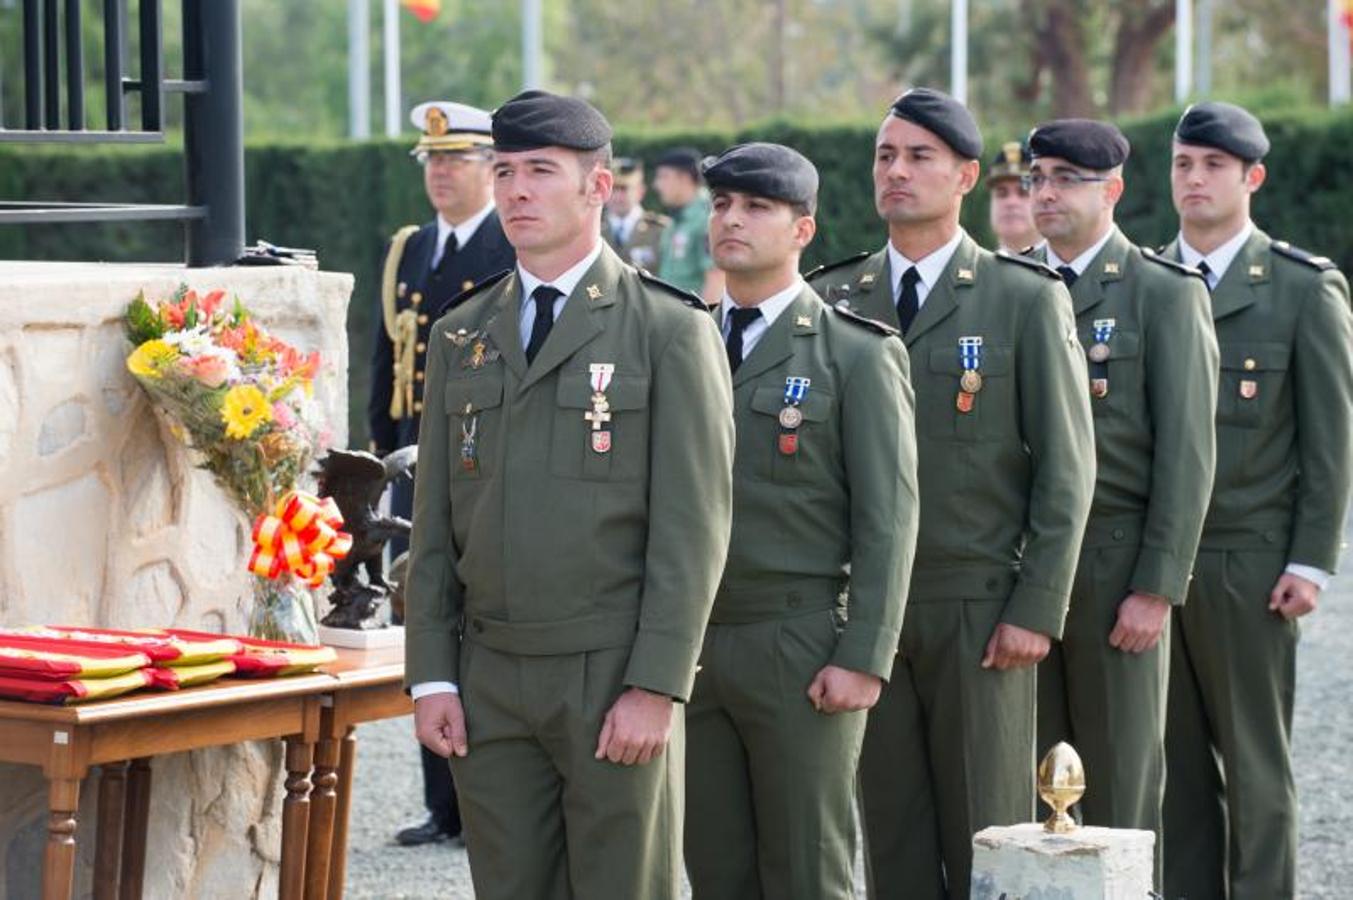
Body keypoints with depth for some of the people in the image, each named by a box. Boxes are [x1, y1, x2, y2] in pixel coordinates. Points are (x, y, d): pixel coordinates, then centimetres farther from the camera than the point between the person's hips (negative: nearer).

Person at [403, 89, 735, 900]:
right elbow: (435, 523, 12)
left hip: (614, 681, -4)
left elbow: (693, 526, -8)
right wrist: (431, 676, 4)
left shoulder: (671, 332, -3)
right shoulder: (461, 336, 12)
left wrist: (655, 688, -14)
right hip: (488, 682, 5)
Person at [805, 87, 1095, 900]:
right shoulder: (834, 298, 8)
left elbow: (1067, 467, -4)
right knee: (892, 835, 6)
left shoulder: (1028, 299, -1)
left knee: (988, 834, 2)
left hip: (981, 611, -3)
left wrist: (1037, 610, -10)